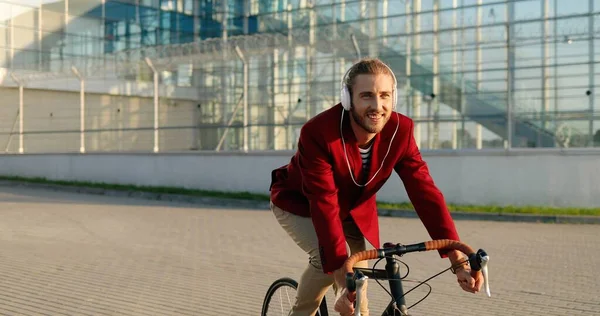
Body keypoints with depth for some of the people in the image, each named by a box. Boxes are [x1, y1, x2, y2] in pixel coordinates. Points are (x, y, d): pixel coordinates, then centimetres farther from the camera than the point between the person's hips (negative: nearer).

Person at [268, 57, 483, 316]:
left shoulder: (401, 130, -24)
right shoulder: (318, 133, -37)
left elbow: (425, 193, -25)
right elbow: (324, 206, -41)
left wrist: (458, 261, -32)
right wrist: (343, 278, -47)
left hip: (353, 209, 4)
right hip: (299, 203, -4)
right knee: (327, 257, -28)